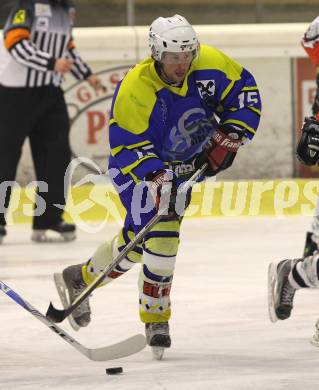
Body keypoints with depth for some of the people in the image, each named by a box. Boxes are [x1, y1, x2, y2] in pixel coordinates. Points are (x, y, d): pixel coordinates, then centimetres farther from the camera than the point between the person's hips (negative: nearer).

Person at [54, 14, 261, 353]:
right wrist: (157, 179, -37)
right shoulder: (134, 89, -29)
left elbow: (244, 91, -6)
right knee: (159, 236, -17)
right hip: (136, 162, -5)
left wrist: (228, 138, -14)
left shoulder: (209, 64, -18)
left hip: (184, 162, 5)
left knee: (139, 239, 0)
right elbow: (128, 145, -27)